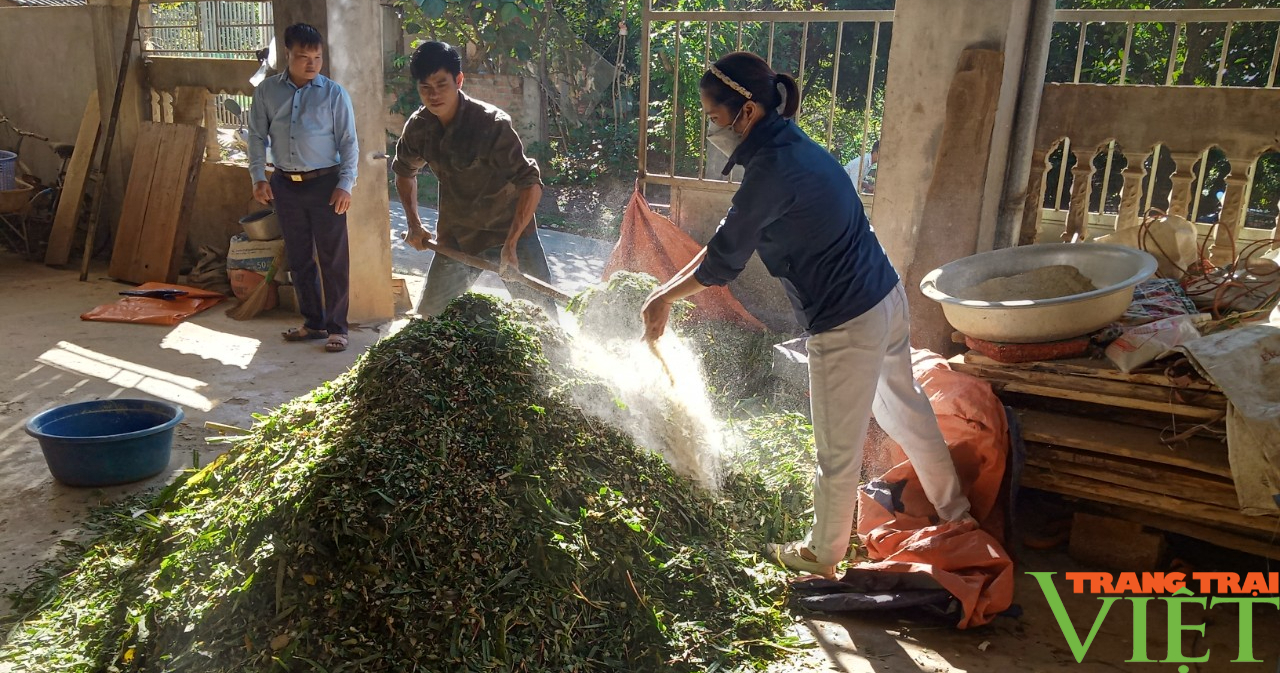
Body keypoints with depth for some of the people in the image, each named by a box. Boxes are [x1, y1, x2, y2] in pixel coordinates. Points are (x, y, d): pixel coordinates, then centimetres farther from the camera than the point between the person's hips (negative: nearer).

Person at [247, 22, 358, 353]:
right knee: (299, 258, 11)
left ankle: (336, 327, 8)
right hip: (285, 185, 4)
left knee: (333, 259, -1)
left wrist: (345, 184, -11)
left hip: (325, 183, -3)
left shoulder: (334, 93, -4)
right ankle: (313, 322, 24)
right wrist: (259, 178, 1)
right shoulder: (266, 91, 4)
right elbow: (258, 136, 9)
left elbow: (348, 142, -4)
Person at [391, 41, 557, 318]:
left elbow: (530, 184, -26)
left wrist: (510, 244, -32)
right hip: (456, 237, 5)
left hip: (510, 230, -5)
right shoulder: (418, 127, -6)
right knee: (427, 317, 8)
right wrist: (414, 224, 4)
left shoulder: (491, 123, -23)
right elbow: (404, 172, 15)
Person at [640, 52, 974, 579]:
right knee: (904, 406, 28)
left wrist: (665, 297, 3)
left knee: (838, 451, 11)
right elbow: (732, 239, 13)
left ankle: (823, 554, 34)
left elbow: (725, 257, -12)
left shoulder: (772, 169, -22)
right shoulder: (792, 145, 7)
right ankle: (952, 505, 48)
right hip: (886, 297, 9)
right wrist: (673, 287, 15)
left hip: (847, 324, -9)